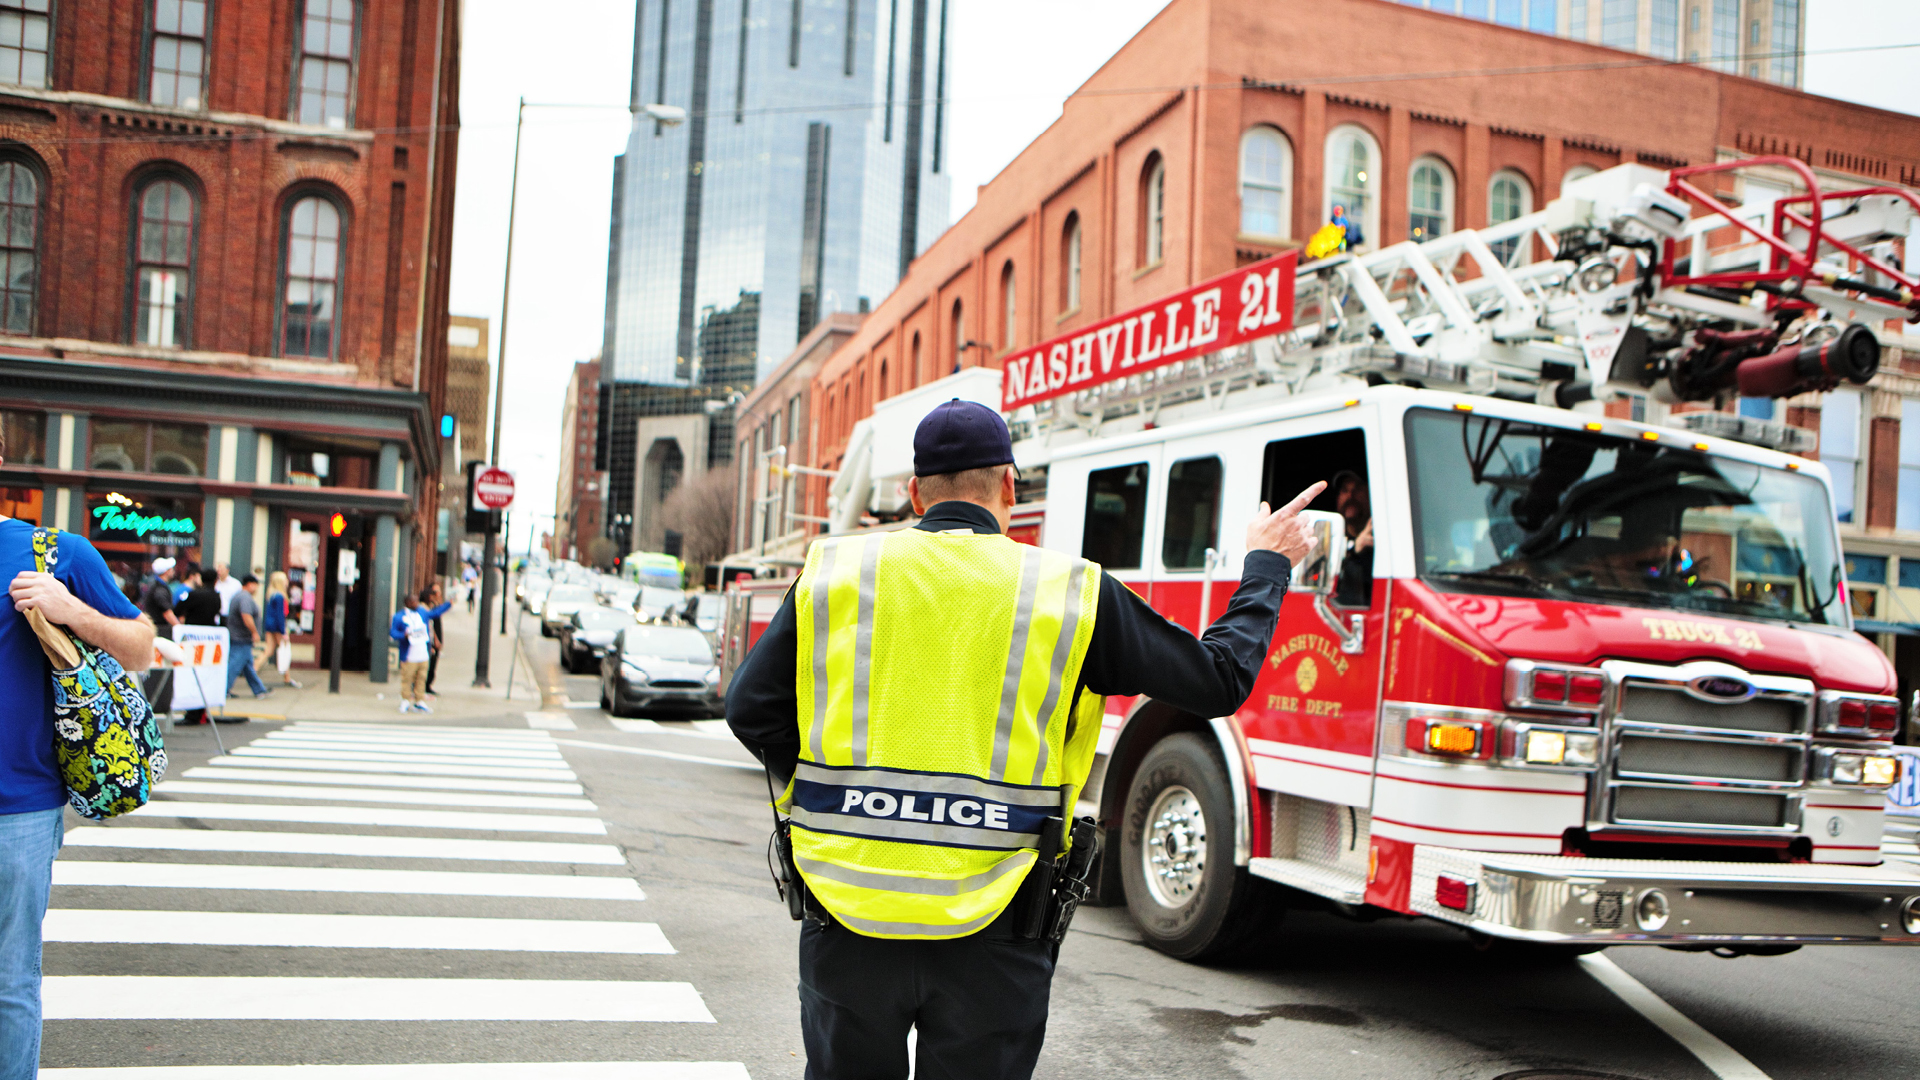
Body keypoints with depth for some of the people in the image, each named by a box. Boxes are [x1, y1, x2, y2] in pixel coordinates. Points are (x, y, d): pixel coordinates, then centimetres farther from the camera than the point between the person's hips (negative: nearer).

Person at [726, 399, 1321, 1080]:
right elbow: (1219, 680, 6)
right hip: (990, 943, -1)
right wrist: (1266, 566, 21)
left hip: (848, 920, 2)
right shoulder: (1074, 593, -1)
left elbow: (752, 710, 1)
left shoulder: (835, 570, 4)